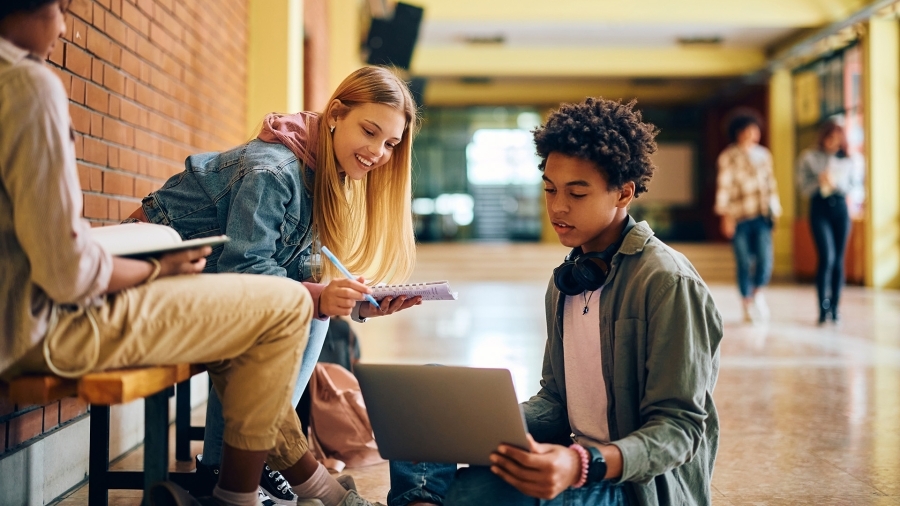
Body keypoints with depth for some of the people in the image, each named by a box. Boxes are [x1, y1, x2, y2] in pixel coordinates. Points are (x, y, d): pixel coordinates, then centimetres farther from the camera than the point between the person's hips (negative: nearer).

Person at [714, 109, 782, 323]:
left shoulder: (764, 155, 14)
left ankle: (757, 292, 14)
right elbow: (723, 186, -5)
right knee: (744, 263, 1)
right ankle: (747, 303, 15)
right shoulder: (729, 157, 0)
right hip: (739, 217, -3)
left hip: (761, 216, 3)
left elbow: (771, 183, 17)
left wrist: (774, 209, 11)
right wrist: (725, 216, -10)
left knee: (765, 259, -9)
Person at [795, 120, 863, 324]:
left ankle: (834, 308, 13)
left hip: (840, 207, 2)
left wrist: (837, 184, -11)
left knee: (839, 259, 4)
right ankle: (823, 309, -9)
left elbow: (857, 188, 6)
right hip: (819, 208, -2)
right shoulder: (808, 158, 3)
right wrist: (819, 182, -17)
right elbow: (803, 186, 1)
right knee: (827, 257, -14)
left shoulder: (849, 160, 6)